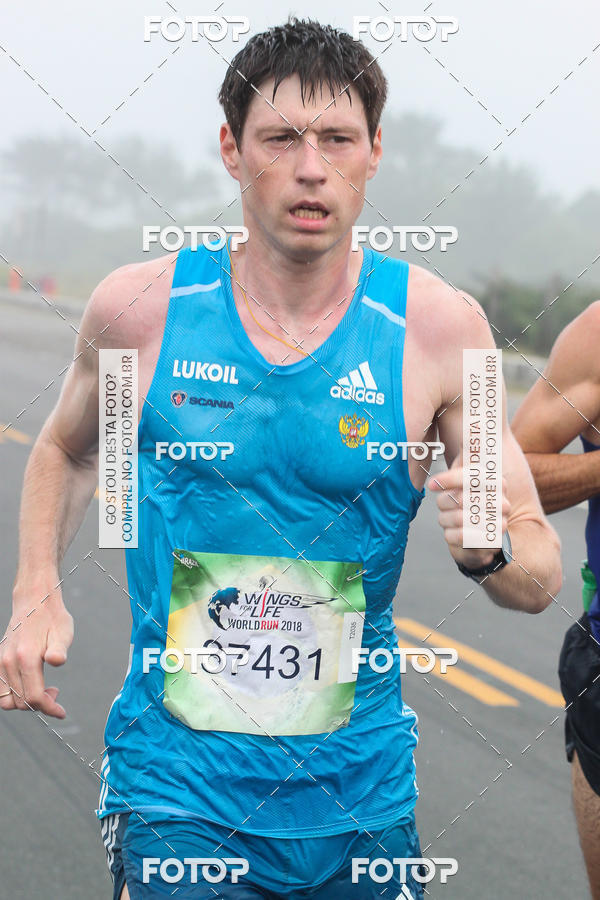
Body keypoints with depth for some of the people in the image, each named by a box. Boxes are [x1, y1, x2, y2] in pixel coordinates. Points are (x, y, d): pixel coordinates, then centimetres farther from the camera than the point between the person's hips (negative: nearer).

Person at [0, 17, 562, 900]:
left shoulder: (437, 327, -6)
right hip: (177, 784, -1)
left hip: (359, 792, 2)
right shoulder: (140, 307, -4)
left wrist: (490, 548, -25)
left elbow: (540, 578, -3)